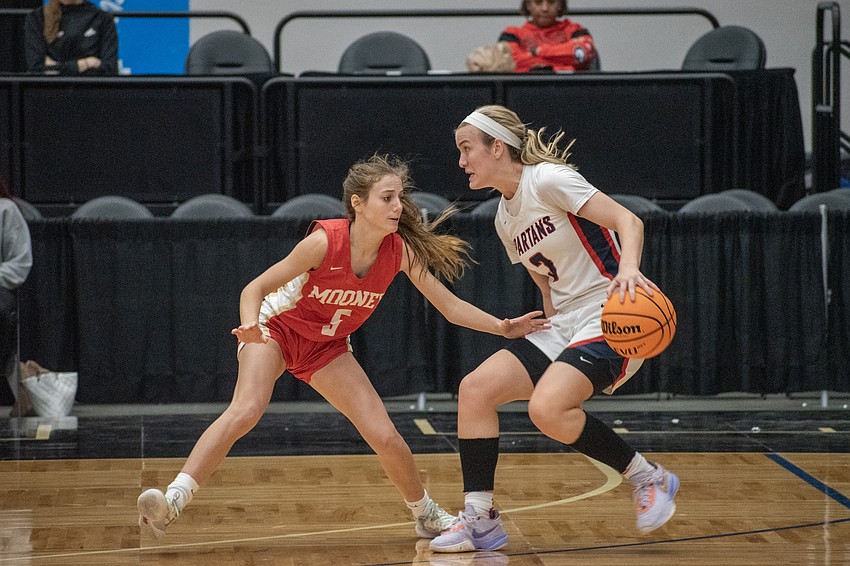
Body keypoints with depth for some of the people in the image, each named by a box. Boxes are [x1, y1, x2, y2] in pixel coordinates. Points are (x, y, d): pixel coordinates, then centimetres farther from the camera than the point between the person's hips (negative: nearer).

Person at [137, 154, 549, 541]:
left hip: (327, 346, 4)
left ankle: (427, 516, 22)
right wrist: (250, 326, -43)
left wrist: (504, 327, -21)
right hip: (276, 329, -4)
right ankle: (172, 501, -36)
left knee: (385, 437, -4)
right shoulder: (325, 241, -30)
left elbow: (451, 307, -10)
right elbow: (255, 289, -23)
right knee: (246, 411, -32)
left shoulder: (401, 251, -18)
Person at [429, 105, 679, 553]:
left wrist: (628, 267, -36)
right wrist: (552, 336, 13)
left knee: (547, 408, -29)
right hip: (564, 326, 9)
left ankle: (648, 479, -9)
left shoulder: (548, 180, -10)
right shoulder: (505, 219, 15)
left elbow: (628, 221, -18)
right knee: (475, 388, -4)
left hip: (613, 318, -9)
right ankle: (480, 520, 0)